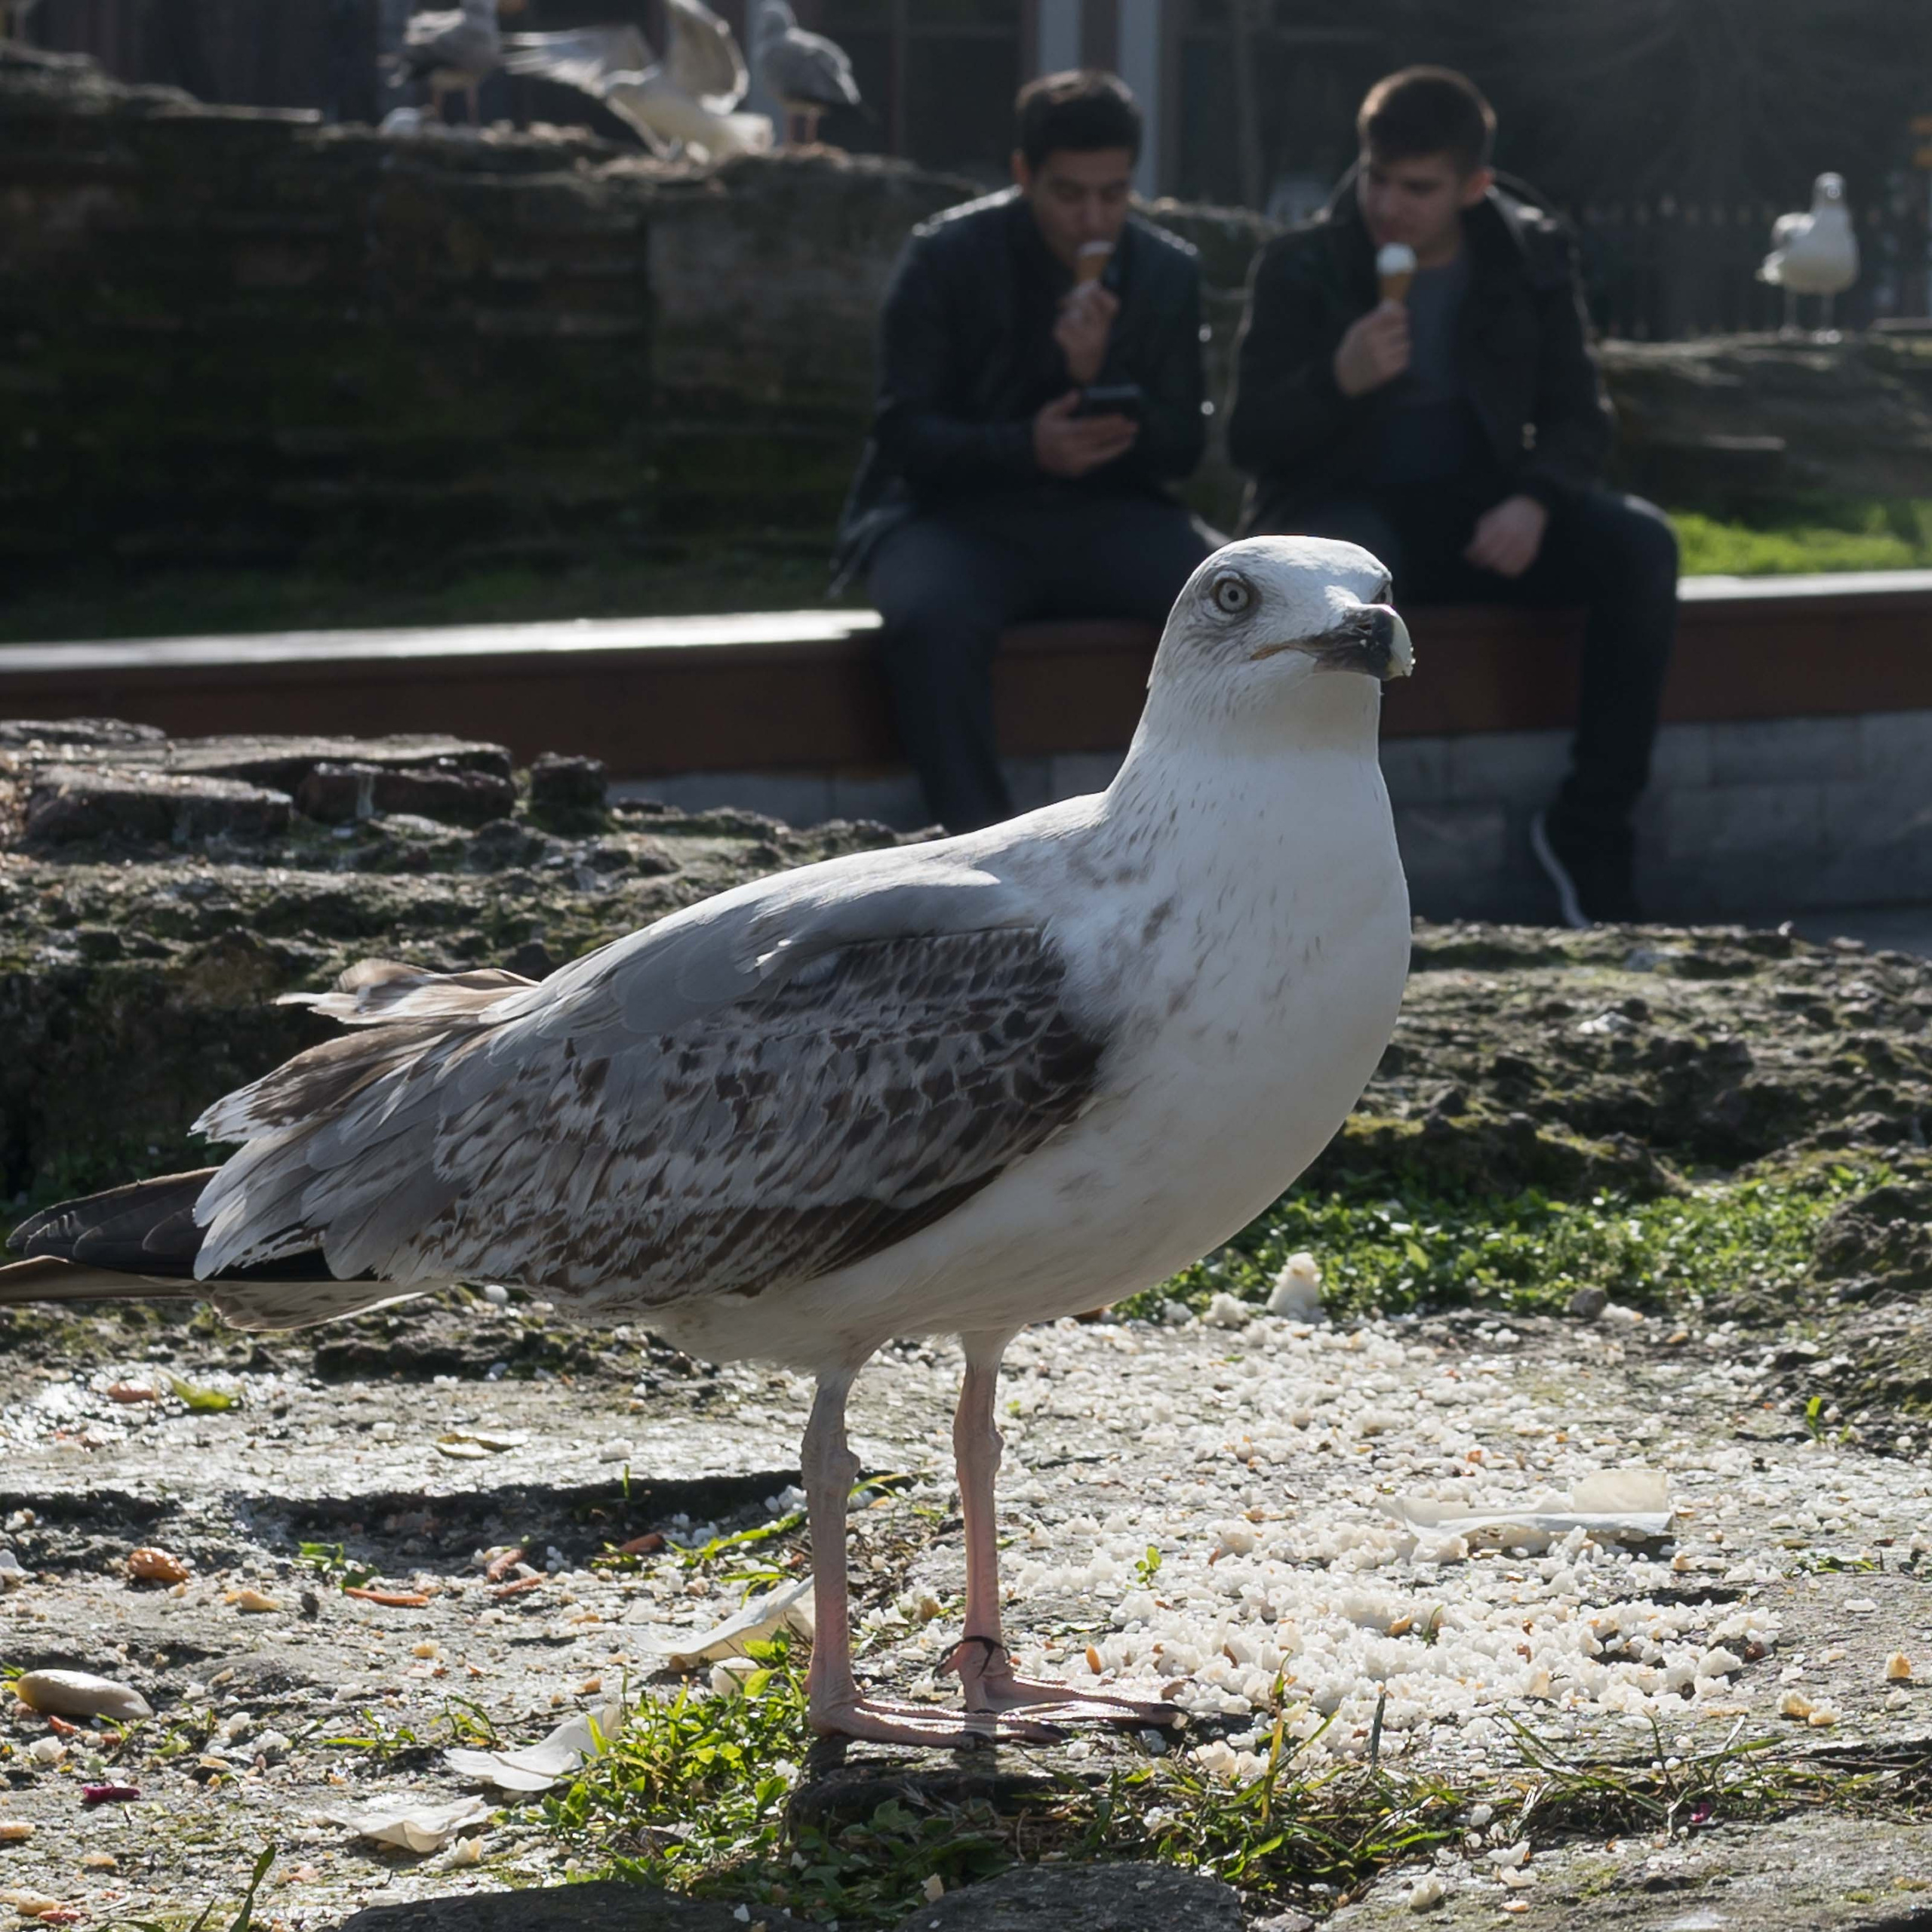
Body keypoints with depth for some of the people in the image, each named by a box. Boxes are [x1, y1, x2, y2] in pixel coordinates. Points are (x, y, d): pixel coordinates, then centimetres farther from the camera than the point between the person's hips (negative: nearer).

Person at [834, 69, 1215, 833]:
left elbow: (1182, 448, 4)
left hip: (1107, 513, 3)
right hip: (954, 512, -3)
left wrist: (1101, 379, -17)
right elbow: (904, 433, -7)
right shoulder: (944, 257, -3)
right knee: (933, 620, -38)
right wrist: (1026, 448, -26)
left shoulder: (1168, 272, 6)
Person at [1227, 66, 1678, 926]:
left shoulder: (1531, 258, 5)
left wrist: (1535, 500, -14)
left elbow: (1577, 413, 8)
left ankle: (1589, 824, -15)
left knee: (1641, 544, -22)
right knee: (1348, 566, -41)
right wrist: (1340, 380, -28)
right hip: (1346, 506, -4)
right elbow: (1251, 440, -7)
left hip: (1477, 513, 4)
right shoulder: (1301, 268, -4)